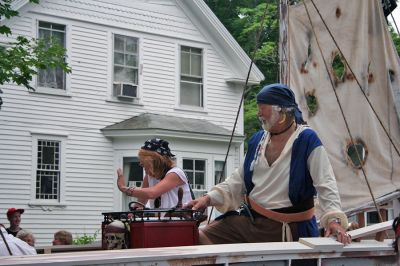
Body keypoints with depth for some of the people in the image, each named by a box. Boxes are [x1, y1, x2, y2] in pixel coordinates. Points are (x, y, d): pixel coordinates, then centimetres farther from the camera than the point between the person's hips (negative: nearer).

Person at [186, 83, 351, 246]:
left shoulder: (307, 140, -9)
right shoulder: (257, 140, 12)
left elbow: (325, 184, -17)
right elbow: (239, 179, 15)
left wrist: (334, 218, -32)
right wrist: (209, 198, 3)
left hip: (285, 229, -6)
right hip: (247, 219, 6)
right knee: (200, 239, -3)